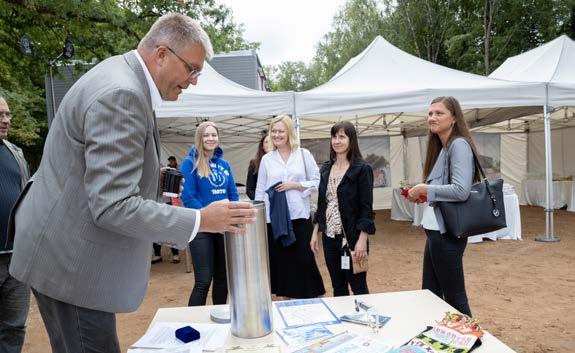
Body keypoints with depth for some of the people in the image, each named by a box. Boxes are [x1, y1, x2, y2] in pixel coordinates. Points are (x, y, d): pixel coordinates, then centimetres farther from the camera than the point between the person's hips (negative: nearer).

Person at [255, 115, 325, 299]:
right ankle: (284, 296, 24)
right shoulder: (266, 159, 7)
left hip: (300, 217, -1)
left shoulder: (304, 154, 3)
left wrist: (296, 185, -12)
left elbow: (317, 182, 2)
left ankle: (312, 297, 18)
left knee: (305, 259, 2)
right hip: (274, 218, 2)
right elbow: (260, 190, 8)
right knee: (279, 260, 8)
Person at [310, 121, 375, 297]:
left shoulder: (362, 168, -8)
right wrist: (315, 232, 9)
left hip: (352, 237, -5)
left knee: (358, 287, 5)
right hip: (329, 236, 6)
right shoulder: (326, 168, 9)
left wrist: (362, 240, -17)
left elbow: (366, 208, -11)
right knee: (338, 287, 15)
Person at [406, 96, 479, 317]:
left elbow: (461, 191, -25)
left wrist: (425, 189, -14)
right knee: (429, 294, 17)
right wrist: (422, 194, 4)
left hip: (447, 231, -9)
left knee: (454, 297, 4)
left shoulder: (459, 145, -13)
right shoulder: (442, 148, 15)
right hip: (436, 229, 9)